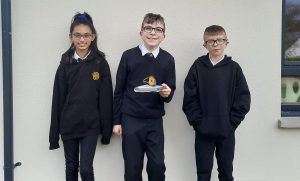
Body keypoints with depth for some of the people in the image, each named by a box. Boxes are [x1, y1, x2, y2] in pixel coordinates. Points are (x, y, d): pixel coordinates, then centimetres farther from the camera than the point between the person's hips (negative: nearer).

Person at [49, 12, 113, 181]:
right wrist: (54, 134, 1)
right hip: (68, 125, 2)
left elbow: (105, 98, -4)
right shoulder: (65, 64, -1)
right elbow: (58, 98, 0)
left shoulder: (100, 63, -5)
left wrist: (106, 130, -4)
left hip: (90, 126, -2)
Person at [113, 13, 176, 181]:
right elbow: (119, 90, 1)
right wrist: (117, 120, 1)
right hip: (131, 119, -1)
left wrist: (167, 93, -18)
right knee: (133, 166, 6)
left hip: (155, 121, 1)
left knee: (158, 164, 0)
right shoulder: (128, 56, -3)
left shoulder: (168, 59, 0)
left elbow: (171, 92, 6)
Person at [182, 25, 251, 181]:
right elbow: (189, 98, -4)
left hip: (226, 131, 1)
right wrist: (197, 121, -9)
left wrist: (231, 122, -6)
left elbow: (244, 99, -1)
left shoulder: (234, 68, 0)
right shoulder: (198, 66, -1)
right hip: (203, 131, 0)